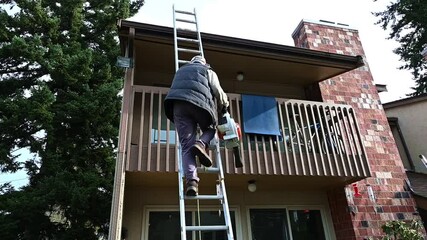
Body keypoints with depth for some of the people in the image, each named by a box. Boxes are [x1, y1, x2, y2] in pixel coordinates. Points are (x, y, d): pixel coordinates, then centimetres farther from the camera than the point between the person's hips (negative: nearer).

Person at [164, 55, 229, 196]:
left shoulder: (181, 70, 38)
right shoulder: (208, 71, 25)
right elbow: (218, 92, 13)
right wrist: (224, 105, 30)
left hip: (178, 104, 3)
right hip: (199, 102, -2)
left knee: (186, 145, -3)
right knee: (210, 129, 24)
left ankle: (191, 181, -20)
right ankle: (201, 144, -10)